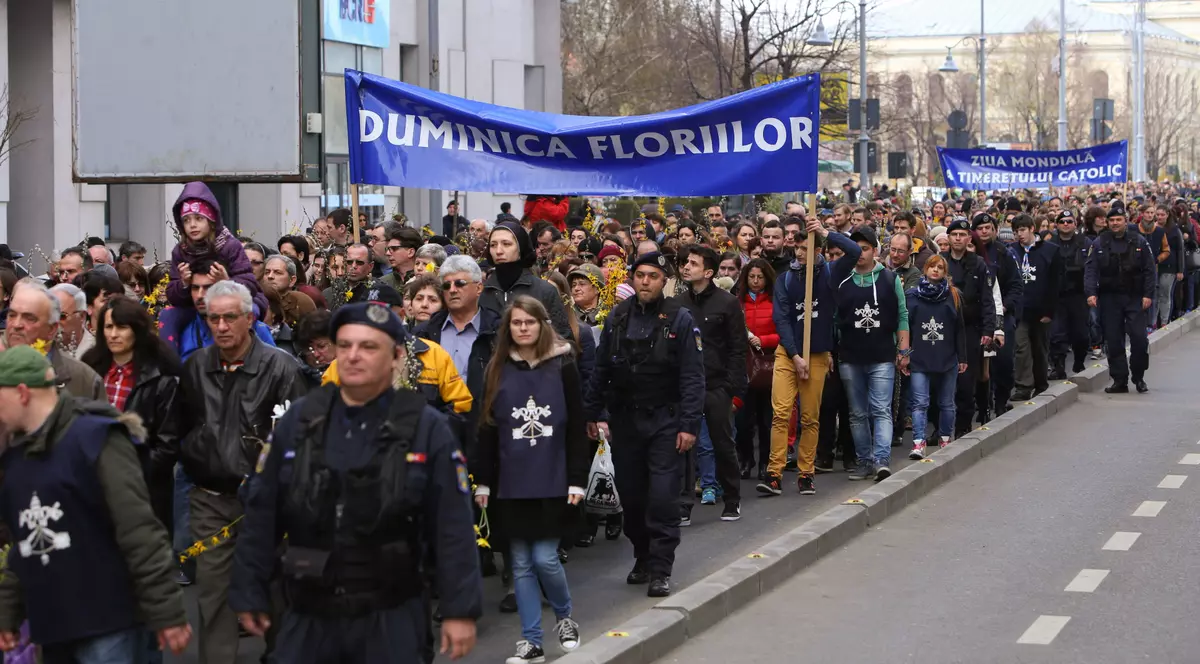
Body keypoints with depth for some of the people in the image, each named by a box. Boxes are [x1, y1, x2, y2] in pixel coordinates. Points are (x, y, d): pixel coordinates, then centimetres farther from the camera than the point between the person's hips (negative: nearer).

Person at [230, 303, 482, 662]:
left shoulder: (426, 430, -6)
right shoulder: (298, 420, 3)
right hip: (307, 616, 3)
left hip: (392, 619, -2)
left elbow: (453, 529, -6)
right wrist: (249, 594, 7)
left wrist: (460, 610, -9)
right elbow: (261, 515, 7)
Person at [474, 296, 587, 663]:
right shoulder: (498, 370, 5)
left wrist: (577, 479, -6)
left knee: (545, 558, -5)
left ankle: (564, 617, 22)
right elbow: (487, 428, 7)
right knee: (521, 563, 5)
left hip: (553, 482, -3)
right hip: (510, 484, 3)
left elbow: (577, 427, -2)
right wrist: (483, 481, 4)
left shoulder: (563, 367, -2)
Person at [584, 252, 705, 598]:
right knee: (630, 492, 9)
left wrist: (689, 424, -13)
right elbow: (601, 369, 12)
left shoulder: (679, 319, -5)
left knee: (663, 496, -9)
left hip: (664, 420, -4)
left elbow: (692, 377, -7)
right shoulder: (618, 317, 7)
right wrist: (592, 413, 9)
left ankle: (660, 569, -5)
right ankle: (642, 558, 25)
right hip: (624, 419, 4)